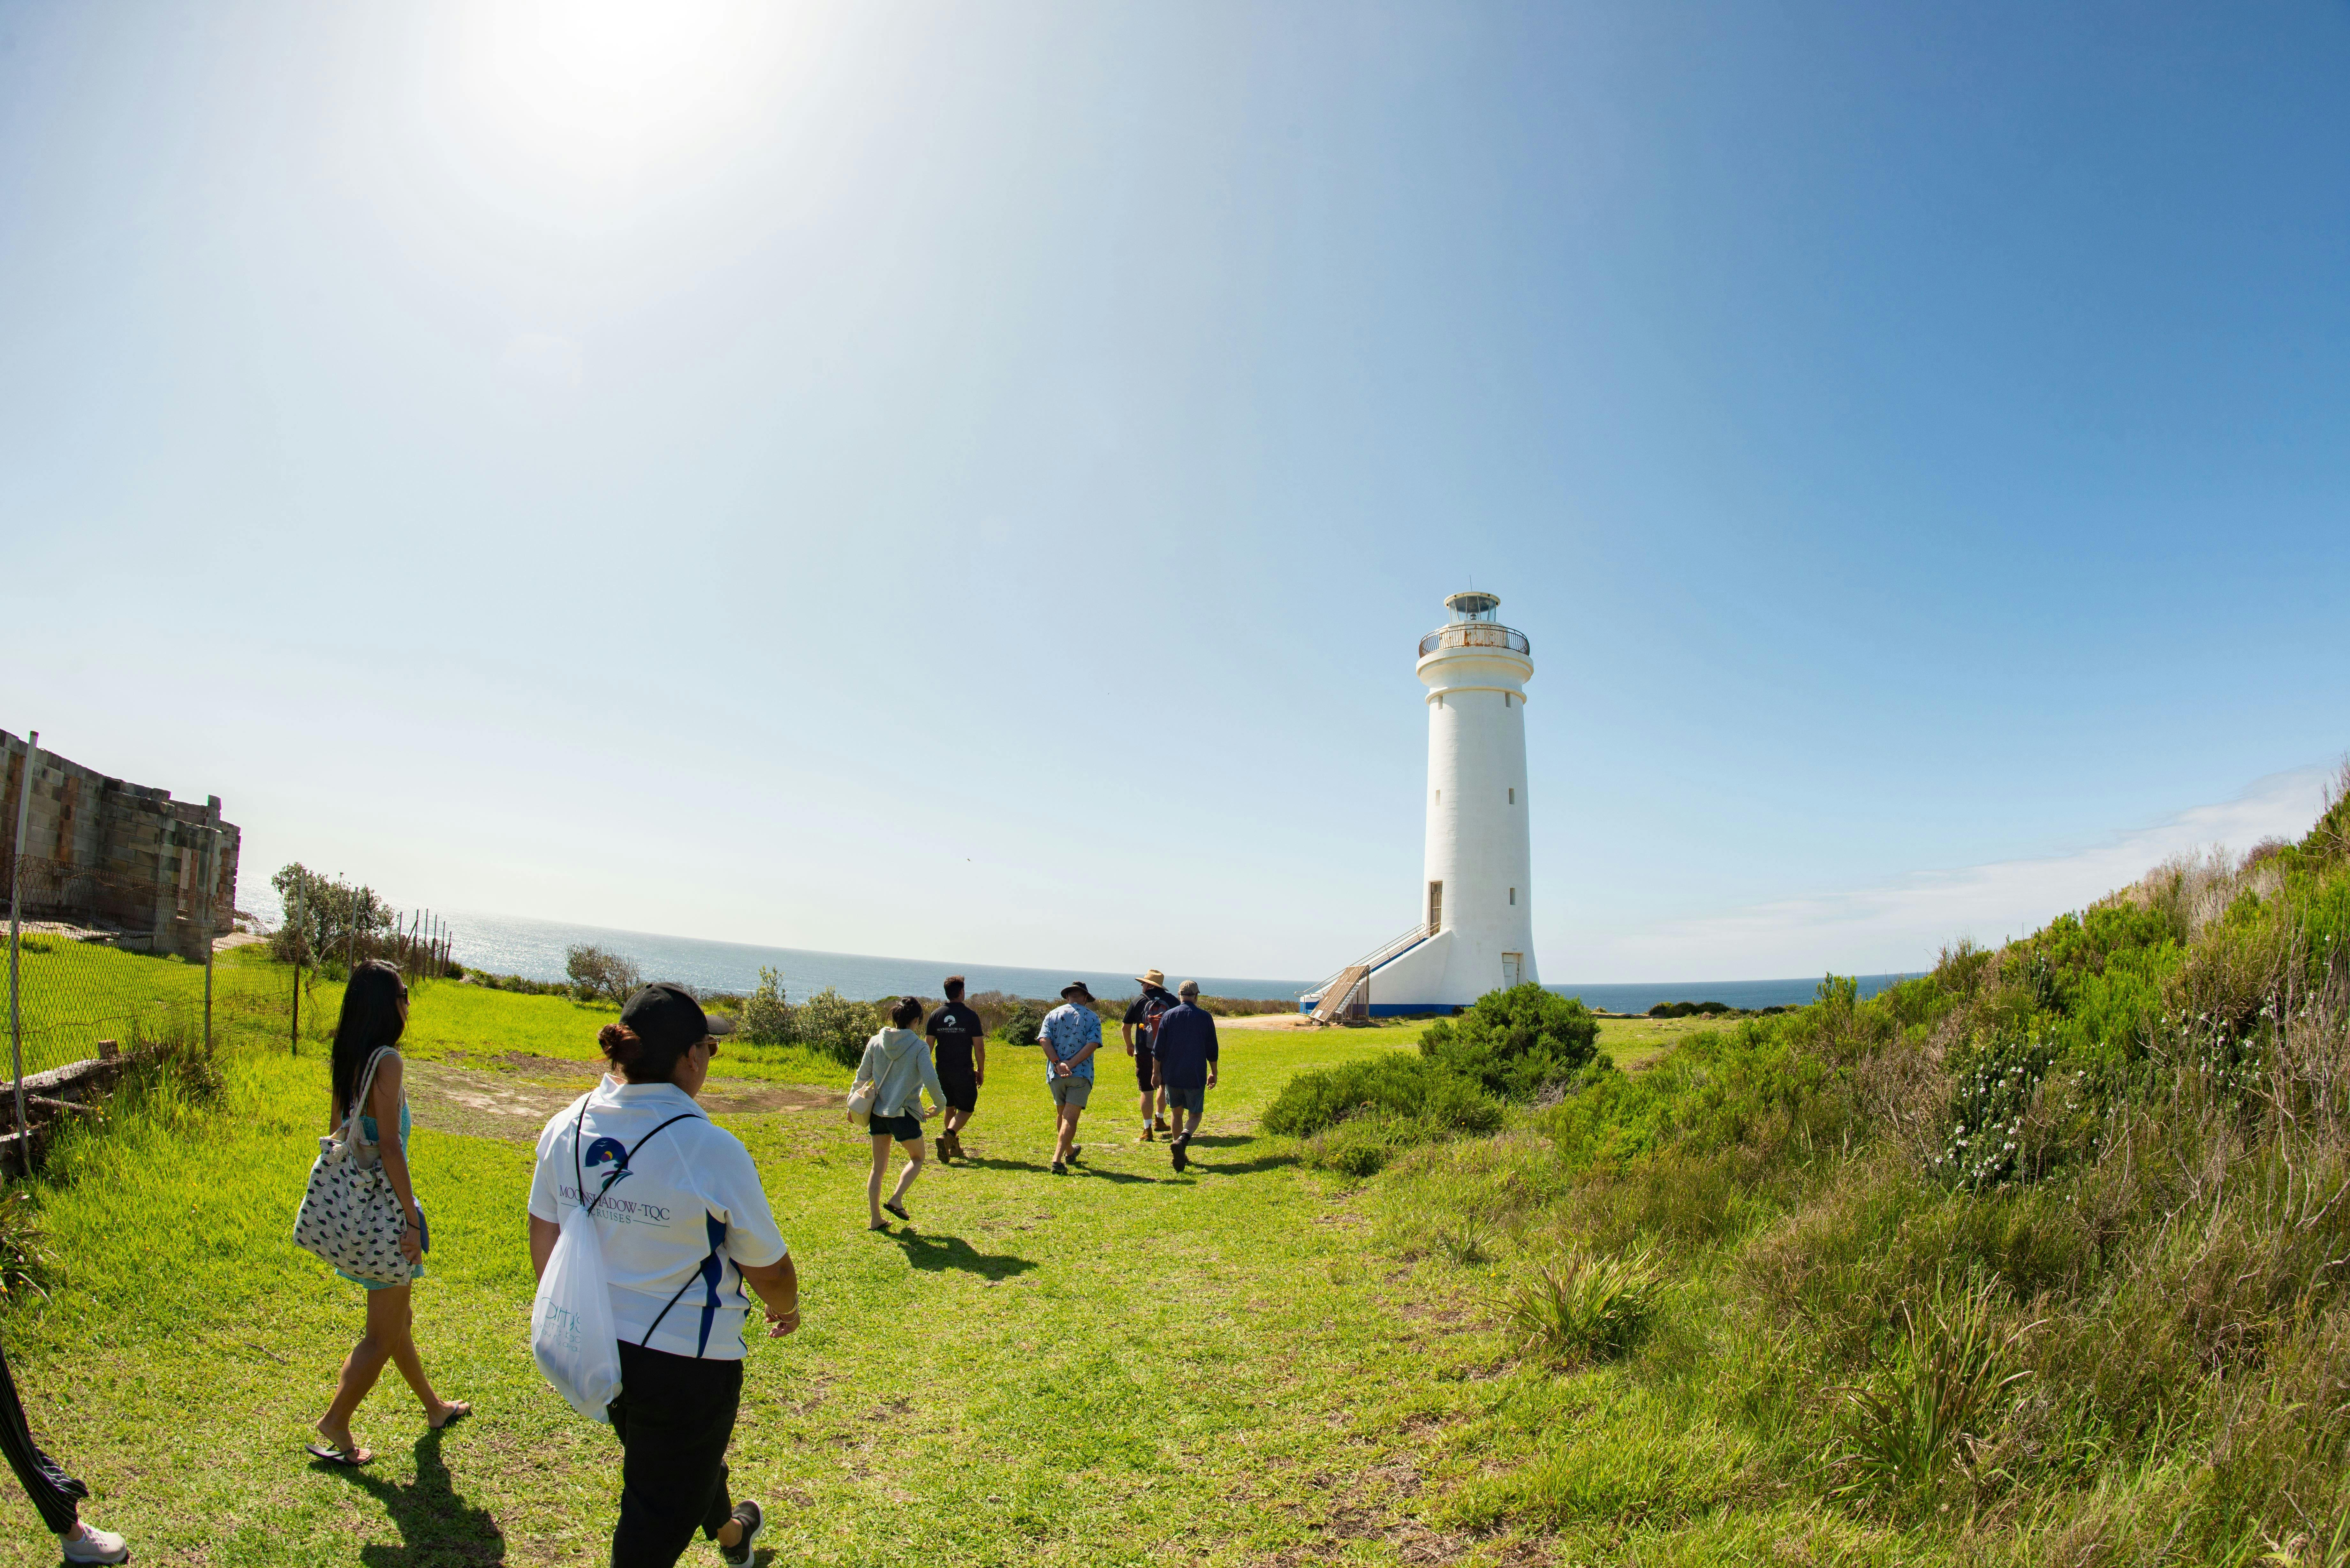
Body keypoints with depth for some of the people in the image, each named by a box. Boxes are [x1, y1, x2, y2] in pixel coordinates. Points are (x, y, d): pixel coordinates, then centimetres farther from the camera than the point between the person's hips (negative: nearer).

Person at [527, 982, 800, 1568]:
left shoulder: (565, 1127, -8)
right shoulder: (711, 1150, -25)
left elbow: (544, 1245, 5)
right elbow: (770, 1271, -14)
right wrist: (786, 1308, 9)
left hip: (594, 1346, 7)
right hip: (683, 1360, -7)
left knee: (686, 1456, 31)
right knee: (661, 1506, 14)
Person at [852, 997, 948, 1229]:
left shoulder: (875, 1042, 0)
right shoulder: (919, 1047, -12)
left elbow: (862, 1077, 8)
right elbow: (931, 1080, -16)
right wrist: (940, 1104, 1)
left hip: (878, 1112, 4)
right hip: (904, 1114, -4)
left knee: (879, 1168, 15)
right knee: (917, 1158, 19)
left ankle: (875, 1219, 14)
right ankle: (896, 1199, 2)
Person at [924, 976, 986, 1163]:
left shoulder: (936, 1015, 2)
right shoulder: (971, 1015, -8)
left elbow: (929, 1046, 4)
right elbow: (979, 1048, -8)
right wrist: (981, 1071, 3)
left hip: (942, 1070, 4)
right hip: (964, 1071, -4)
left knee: (950, 1107, 20)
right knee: (966, 1109, 4)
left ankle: (954, 1147, 25)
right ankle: (947, 1135, -20)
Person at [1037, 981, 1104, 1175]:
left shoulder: (1053, 1015, 7)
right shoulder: (1092, 1017, 3)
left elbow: (1044, 1040, -7)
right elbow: (1093, 1044, -12)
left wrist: (1058, 1064, -14)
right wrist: (1071, 1064, -15)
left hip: (1055, 1074, 3)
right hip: (1081, 1075, -3)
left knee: (1062, 1115, 22)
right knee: (1071, 1119, -4)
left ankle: (1069, 1151, 41)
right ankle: (1057, 1159, -20)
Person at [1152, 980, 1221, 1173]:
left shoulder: (1168, 1016, 0)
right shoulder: (1205, 1017, -3)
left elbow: (1159, 1049, 0)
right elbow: (1212, 1050, 2)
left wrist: (1157, 1073, 8)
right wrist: (1214, 1073, 12)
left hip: (1172, 1075, 2)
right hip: (1196, 1076, -2)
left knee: (1177, 1113, 17)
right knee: (1195, 1115, 6)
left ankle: (1182, 1155, 19)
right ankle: (1183, 1140, -23)